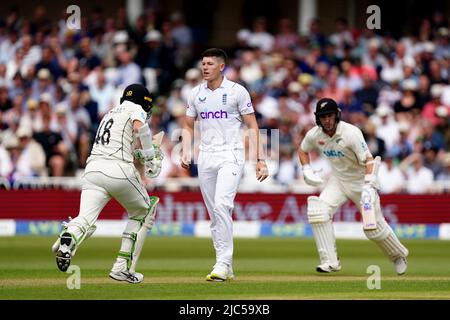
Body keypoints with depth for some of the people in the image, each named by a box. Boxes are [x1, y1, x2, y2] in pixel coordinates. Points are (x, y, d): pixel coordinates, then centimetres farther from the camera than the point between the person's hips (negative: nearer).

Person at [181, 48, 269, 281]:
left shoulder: (237, 91, -3)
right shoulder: (196, 94, 9)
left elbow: (252, 127, -2)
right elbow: (188, 126, 18)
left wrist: (260, 159, -8)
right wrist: (185, 152, 0)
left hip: (231, 156, -5)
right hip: (206, 158, 5)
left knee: (222, 205, -22)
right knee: (214, 214, 6)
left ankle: (223, 263, -20)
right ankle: (226, 268, 12)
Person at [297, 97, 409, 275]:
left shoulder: (351, 133, -27)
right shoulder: (314, 135, -10)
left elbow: (369, 160, -30)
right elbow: (302, 150, 12)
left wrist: (369, 185, -44)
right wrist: (307, 171, -6)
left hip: (362, 180, -4)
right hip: (338, 180, 4)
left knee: (374, 227, -1)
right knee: (318, 210, -20)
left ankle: (399, 255, 29)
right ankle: (330, 261, -16)